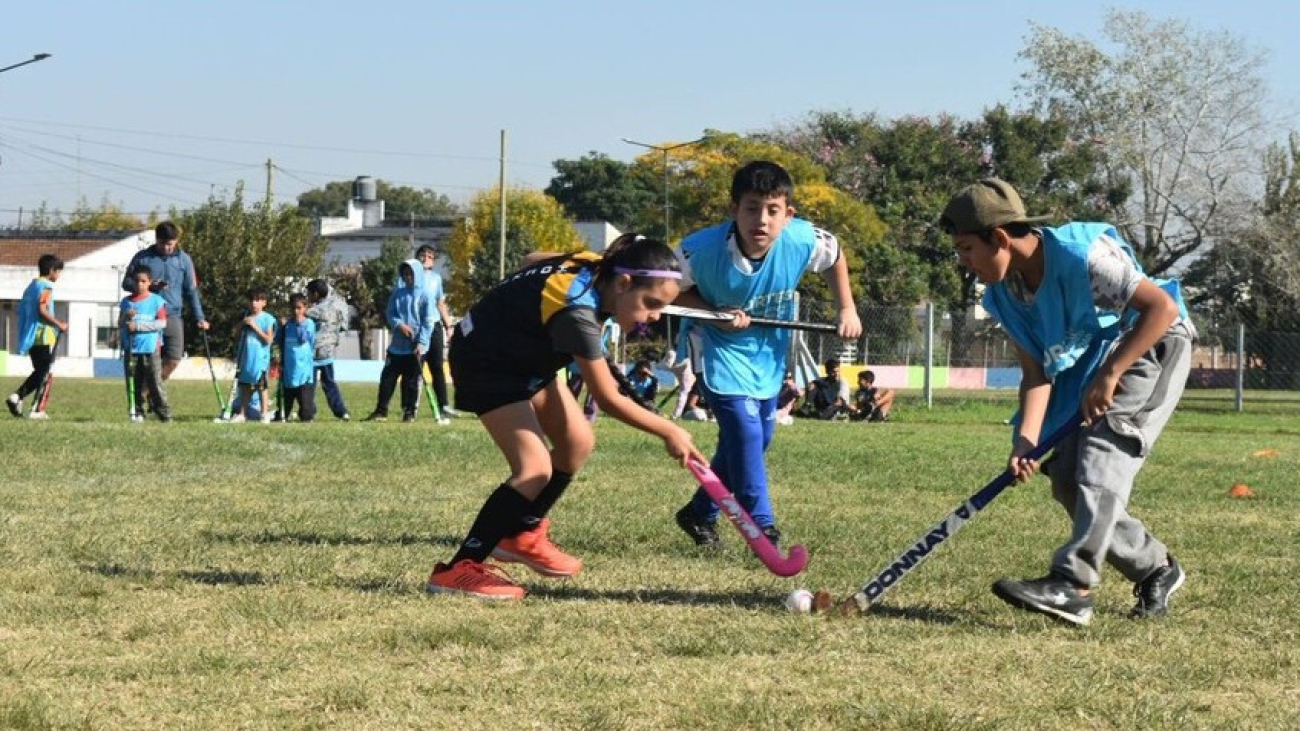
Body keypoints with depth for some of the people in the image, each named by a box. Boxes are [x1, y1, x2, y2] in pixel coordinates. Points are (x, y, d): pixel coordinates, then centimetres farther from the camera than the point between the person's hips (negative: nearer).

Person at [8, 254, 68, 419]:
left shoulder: (31, 286, 17)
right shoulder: (46, 287, -10)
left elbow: (21, 310, 16)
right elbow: (42, 310, -22)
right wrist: (59, 324, -13)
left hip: (30, 336, 8)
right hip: (45, 336, -8)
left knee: (39, 372, 16)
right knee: (44, 373, -3)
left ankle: (17, 396, 0)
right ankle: (37, 410, -5)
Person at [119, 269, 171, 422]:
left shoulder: (156, 301, 1)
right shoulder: (127, 301, 12)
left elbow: (162, 323, -7)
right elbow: (120, 323, 13)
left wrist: (138, 326, -13)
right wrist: (127, 316, -10)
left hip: (150, 348, -3)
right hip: (131, 348, 3)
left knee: (155, 382, -6)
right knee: (135, 383, 5)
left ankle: (164, 413, -2)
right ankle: (137, 412, 12)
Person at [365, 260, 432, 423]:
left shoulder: (423, 295, -4)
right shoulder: (397, 293, 8)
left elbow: (428, 322, -7)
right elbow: (390, 314, 9)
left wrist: (421, 343, -15)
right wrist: (399, 325, -12)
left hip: (415, 347, -4)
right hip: (397, 345, 4)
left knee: (412, 381, 2)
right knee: (387, 377, 3)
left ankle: (409, 412, 10)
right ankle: (381, 411, 8)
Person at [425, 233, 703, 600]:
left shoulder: (594, 267, -13)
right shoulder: (577, 311, -37)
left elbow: (535, 260, 10)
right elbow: (609, 400, -30)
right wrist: (669, 432, -22)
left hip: (525, 356, 10)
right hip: (485, 363, -10)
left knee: (577, 443, 12)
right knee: (535, 468, -21)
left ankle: (521, 535, 28)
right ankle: (457, 570, -19)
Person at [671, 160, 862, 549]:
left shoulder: (805, 241, -24)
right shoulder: (700, 250, -31)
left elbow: (835, 258, 1)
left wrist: (847, 309, 0)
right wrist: (715, 314, -26)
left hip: (768, 356, 5)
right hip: (722, 353, -5)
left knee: (756, 438, 13)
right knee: (745, 432, -19)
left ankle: (700, 513, 32)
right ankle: (762, 528, -10)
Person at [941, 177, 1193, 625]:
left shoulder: (1082, 255, -30)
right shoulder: (1003, 295, -6)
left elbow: (1162, 307, -31)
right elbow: (1037, 372, -5)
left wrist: (1109, 374, -32)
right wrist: (1026, 441, -20)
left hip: (1153, 348, -8)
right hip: (1086, 368, 8)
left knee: (1103, 452, -26)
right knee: (1066, 479, 0)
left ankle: (1073, 585, -37)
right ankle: (1154, 568, 18)